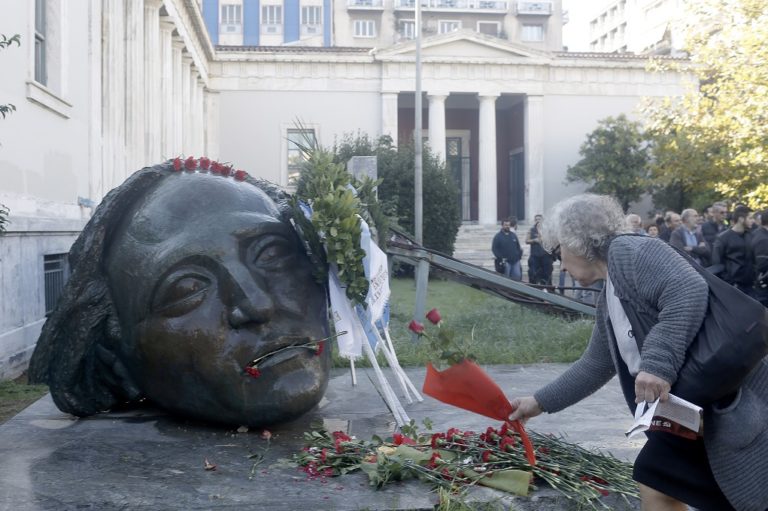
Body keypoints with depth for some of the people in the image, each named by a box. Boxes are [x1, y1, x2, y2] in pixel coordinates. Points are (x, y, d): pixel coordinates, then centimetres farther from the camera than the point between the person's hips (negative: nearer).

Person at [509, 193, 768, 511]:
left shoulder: (630, 252, -13)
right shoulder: (608, 303, 16)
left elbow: (690, 290, -28)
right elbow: (595, 366, 24)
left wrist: (658, 362, -34)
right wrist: (541, 402, 25)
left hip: (730, 403, -10)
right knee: (656, 483, 12)